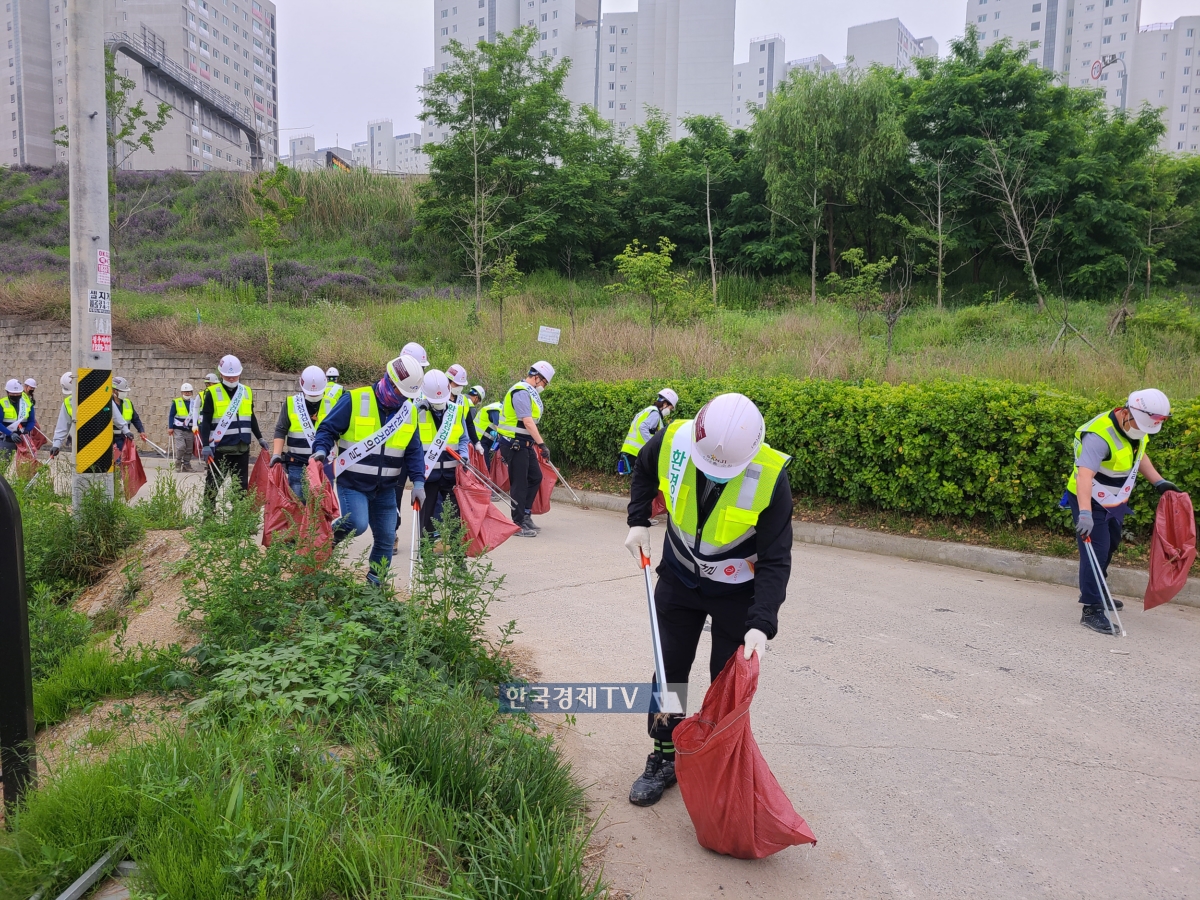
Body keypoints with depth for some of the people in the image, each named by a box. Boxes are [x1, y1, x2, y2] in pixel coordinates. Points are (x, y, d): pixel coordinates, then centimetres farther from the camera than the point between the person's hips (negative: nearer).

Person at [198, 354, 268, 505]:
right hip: (219, 448, -4)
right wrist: (205, 445, -14)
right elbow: (205, 421, -7)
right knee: (214, 483, 4)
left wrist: (259, 437, 20)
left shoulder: (247, 392, 9)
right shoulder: (212, 393, -5)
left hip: (242, 447, 4)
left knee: (242, 484, 8)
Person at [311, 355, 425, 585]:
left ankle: (375, 584, 23)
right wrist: (321, 451, -25)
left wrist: (418, 482, -3)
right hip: (352, 483, -5)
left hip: (385, 488, 5)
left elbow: (413, 451, 8)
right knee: (357, 524, -23)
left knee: (386, 538, 6)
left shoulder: (410, 412, 4)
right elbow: (328, 429, -6)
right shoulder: (354, 401, -11)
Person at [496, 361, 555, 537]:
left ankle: (525, 515, 21)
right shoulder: (521, 392, -18)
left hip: (524, 444, 10)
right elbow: (528, 422, -26)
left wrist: (536, 444, 20)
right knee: (519, 484, -4)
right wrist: (542, 444, -29)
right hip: (514, 444, -10)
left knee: (535, 477, 13)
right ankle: (519, 524, 3)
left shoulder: (529, 392, 15)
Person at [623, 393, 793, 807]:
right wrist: (638, 521, -6)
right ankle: (663, 760, 30)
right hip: (679, 579, 3)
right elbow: (643, 470, 3)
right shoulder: (672, 441, -25)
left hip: (737, 591, -3)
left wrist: (760, 625, -34)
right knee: (668, 671, 11)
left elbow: (775, 561, -25)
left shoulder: (770, 476, -32)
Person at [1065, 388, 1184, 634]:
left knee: (1109, 546, 22)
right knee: (1096, 551, -13)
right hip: (1089, 501, -9)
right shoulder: (1100, 436, -33)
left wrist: (1158, 481, 10)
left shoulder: (1136, 428, -5)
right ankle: (1091, 611, -8)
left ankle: (1093, 593, 42)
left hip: (1114, 501, 9)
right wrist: (1085, 513, -54)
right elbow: (1084, 474, -45)